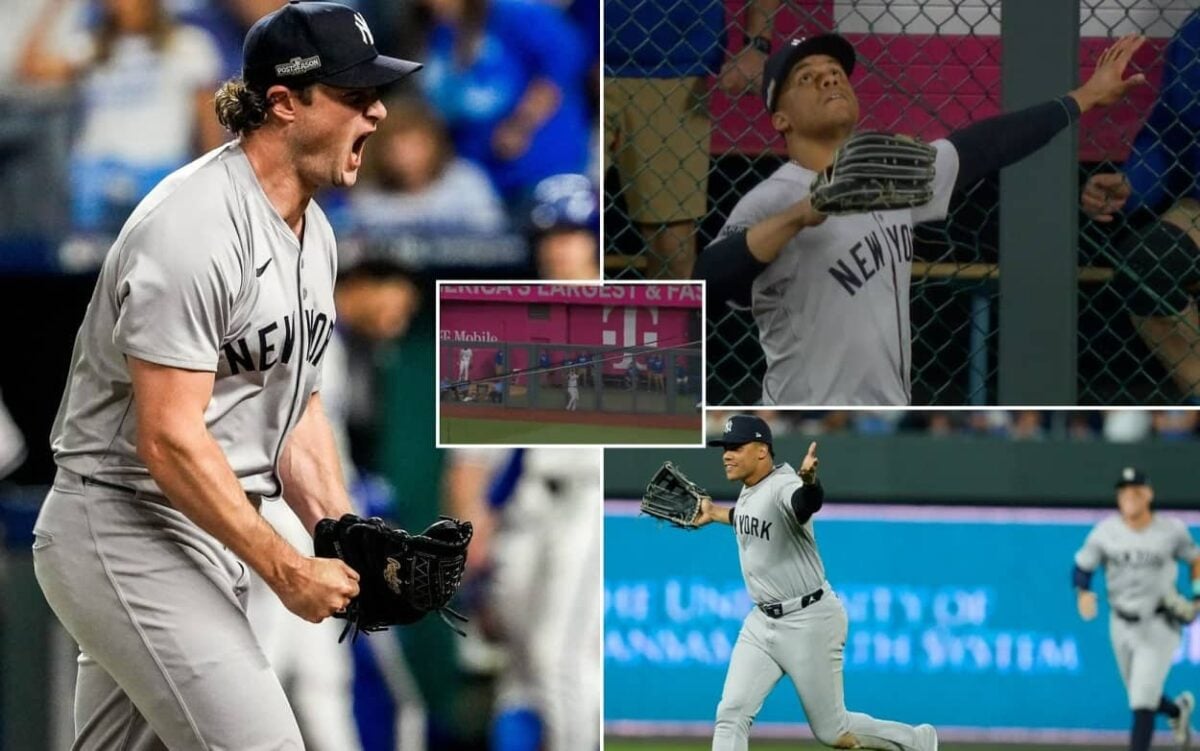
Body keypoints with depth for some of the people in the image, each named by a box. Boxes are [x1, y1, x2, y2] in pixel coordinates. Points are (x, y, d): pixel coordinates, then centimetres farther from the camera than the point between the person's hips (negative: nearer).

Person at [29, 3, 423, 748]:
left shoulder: (313, 233, 11)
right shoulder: (195, 230, -20)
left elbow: (296, 406, 17)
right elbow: (170, 441, -24)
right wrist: (286, 570, -21)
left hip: (209, 541, 10)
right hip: (125, 535, -10)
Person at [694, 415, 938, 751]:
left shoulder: (783, 487, -24)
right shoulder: (749, 489, 4)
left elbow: (807, 502, -49)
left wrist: (808, 480, -71)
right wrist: (716, 514, 34)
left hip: (810, 622, -8)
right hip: (762, 622, 8)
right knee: (731, 713, -4)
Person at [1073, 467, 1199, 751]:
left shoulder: (1171, 530, -10)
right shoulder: (1106, 531, -8)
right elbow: (1082, 566, -2)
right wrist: (1083, 594, -21)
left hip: (1159, 627, -3)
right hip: (1121, 625, 3)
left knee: (1142, 705, -11)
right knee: (1140, 698, 19)